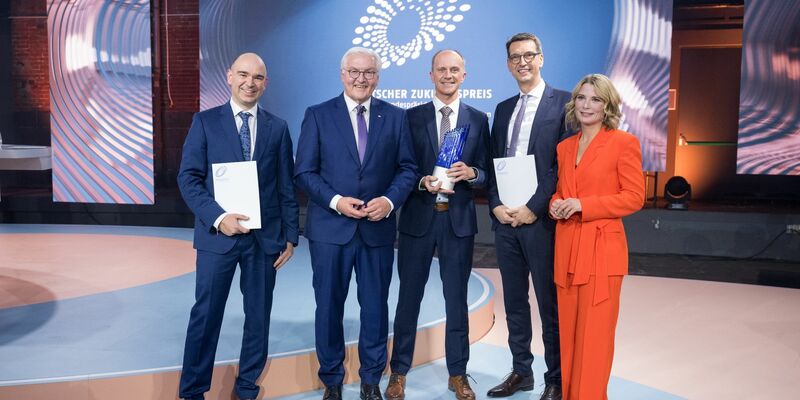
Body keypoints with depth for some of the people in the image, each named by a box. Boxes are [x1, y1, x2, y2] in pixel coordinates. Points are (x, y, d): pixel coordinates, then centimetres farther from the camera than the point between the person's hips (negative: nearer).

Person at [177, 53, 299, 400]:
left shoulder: (278, 128, 7)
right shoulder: (205, 121, 2)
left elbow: (286, 187, 7)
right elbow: (188, 177, -3)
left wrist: (290, 235, 3)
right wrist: (217, 217, -16)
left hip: (265, 237, 2)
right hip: (217, 234, -2)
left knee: (258, 316, 10)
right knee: (206, 315, 5)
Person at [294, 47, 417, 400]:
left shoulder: (395, 117, 7)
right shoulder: (318, 115, 2)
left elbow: (407, 168, 5)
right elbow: (304, 172, -2)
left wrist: (390, 200, -12)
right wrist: (335, 201, -15)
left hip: (378, 227, 1)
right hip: (330, 228, -1)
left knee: (376, 306, 9)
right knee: (329, 306, 9)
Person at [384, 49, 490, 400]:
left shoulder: (478, 119, 6)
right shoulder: (412, 117, 3)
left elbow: (487, 173, 4)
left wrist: (470, 173, -17)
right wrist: (422, 181, -17)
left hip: (459, 219, 1)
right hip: (418, 217, 0)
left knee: (456, 299, 10)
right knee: (409, 296, 8)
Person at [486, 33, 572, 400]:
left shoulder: (563, 103, -3)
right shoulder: (503, 109, 15)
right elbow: (492, 163, 13)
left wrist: (534, 208, -15)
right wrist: (496, 205, -2)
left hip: (541, 218, -6)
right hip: (504, 218, 6)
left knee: (550, 303, 5)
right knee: (514, 301, 14)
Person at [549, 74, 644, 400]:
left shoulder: (624, 143, -4)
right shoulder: (565, 146, 13)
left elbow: (635, 197, -8)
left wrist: (582, 204, -15)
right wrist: (556, 204, -1)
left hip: (601, 249, -5)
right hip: (567, 249, 6)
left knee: (594, 336, -1)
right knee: (569, 332, 11)